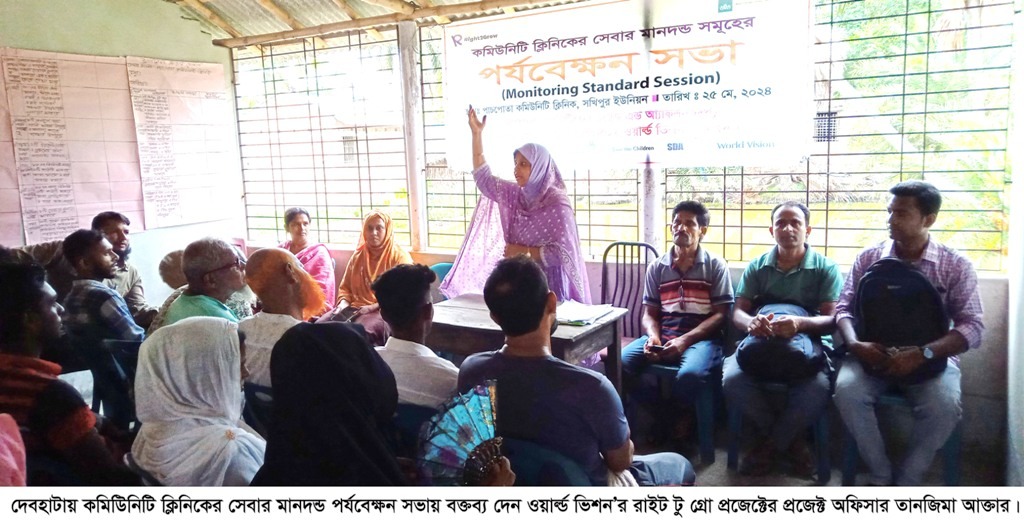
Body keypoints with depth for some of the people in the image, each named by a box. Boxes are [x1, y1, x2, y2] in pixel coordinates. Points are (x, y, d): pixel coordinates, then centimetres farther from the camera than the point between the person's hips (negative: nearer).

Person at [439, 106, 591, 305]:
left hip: (548, 286, -6)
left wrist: (523, 251, -16)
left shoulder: (558, 203, -15)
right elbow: (484, 179, 9)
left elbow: (563, 253, -19)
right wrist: (477, 133, 4)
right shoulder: (516, 195, 4)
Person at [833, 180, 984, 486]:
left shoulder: (956, 266, -1)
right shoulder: (868, 258, 4)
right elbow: (844, 307, 3)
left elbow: (973, 328, -8)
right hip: (874, 353, 1)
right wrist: (855, 344, -19)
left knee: (944, 405, -31)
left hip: (931, 357, -1)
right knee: (847, 390, -29)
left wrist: (922, 354, -24)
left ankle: (906, 483, -9)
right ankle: (880, 475, -8)